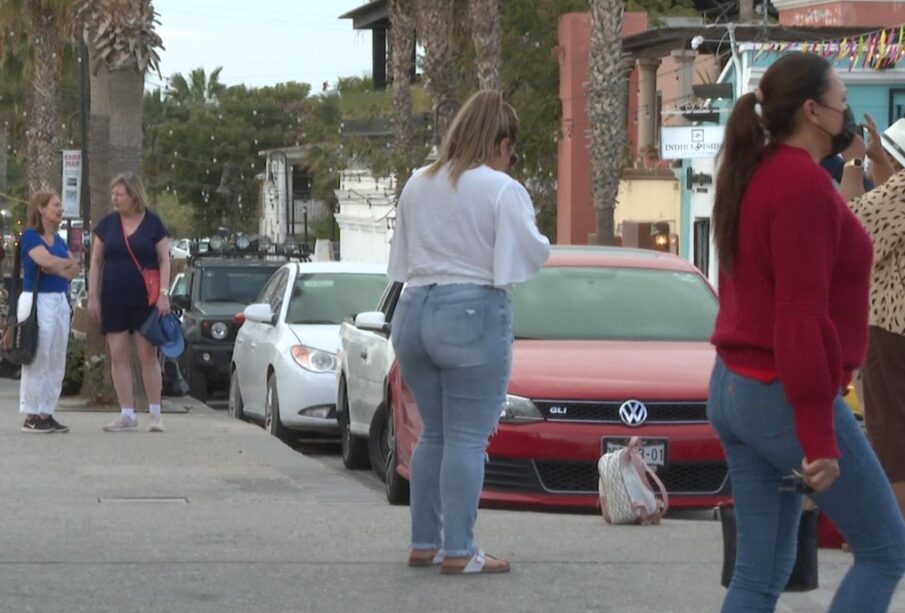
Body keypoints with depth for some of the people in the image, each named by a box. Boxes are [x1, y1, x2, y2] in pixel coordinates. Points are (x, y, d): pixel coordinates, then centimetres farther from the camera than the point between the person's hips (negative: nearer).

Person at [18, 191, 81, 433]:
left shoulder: (58, 240, 16)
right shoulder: (30, 236, -5)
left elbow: (75, 268, 7)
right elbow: (46, 260, -21)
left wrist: (58, 267, -12)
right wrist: (67, 264, -3)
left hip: (60, 302, 8)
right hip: (38, 301, -8)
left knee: (56, 363, 6)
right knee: (38, 361, -7)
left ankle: (46, 413, 11)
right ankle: (31, 417, -4)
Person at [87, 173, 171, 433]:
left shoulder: (152, 223, 0)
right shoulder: (107, 223, 5)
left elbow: (164, 260, 1)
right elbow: (96, 261, 9)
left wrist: (163, 294, -9)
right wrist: (92, 296, 3)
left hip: (145, 299, -3)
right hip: (114, 299, 3)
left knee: (148, 355, -2)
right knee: (119, 357, 2)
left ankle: (155, 414, 6)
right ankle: (127, 416, 6)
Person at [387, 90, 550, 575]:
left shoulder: (417, 185, 11)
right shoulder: (503, 190, -9)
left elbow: (401, 257, 15)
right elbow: (530, 256, -7)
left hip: (413, 311, 6)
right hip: (474, 315, -6)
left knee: (433, 434, 14)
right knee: (467, 439, -4)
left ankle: (424, 543, 15)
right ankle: (457, 551, -5)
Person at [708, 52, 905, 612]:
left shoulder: (756, 176, 11)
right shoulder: (805, 184, -18)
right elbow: (802, 317, -22)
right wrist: (820, 438, -21)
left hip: (735, 389, 9)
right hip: (787, 397, -9)